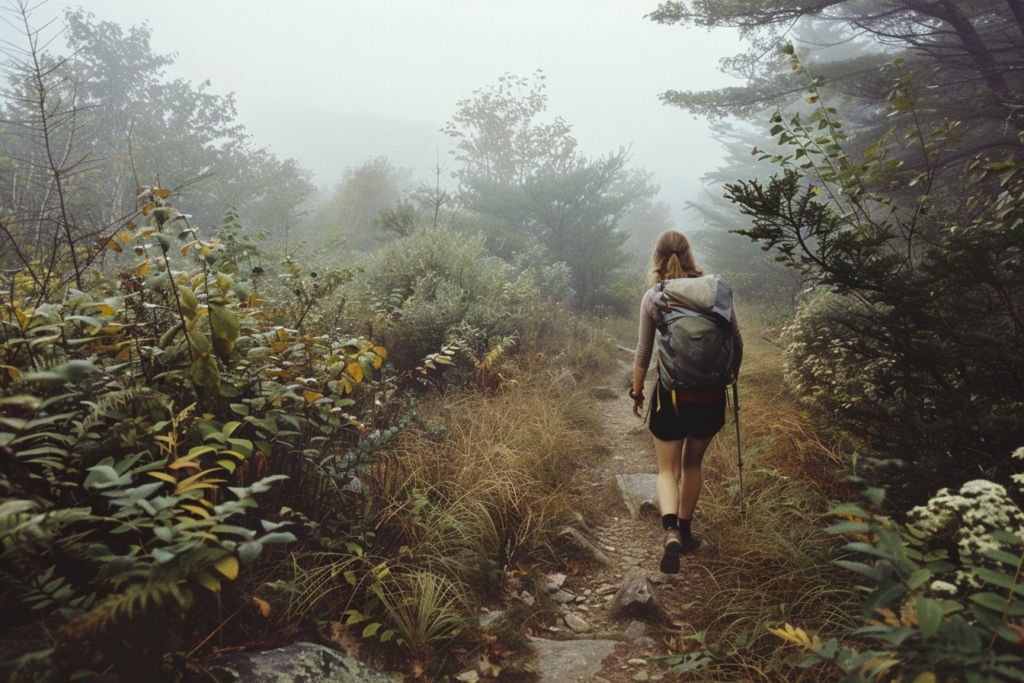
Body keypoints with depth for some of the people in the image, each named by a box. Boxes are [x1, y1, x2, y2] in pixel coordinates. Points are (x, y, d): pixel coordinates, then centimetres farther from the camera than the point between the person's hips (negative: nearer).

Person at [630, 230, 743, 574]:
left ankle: (670, 531, -14)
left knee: (668, 470, 10)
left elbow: (643, 352, -2)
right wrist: (729, 379, 19)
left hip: (672, 394, -2)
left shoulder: (653, 297, -6)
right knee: (692, 464, 21)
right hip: (711, 397, 2)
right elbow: (736, 342, 3)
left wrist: (636, 392, 11)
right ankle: (685, 532, 32)